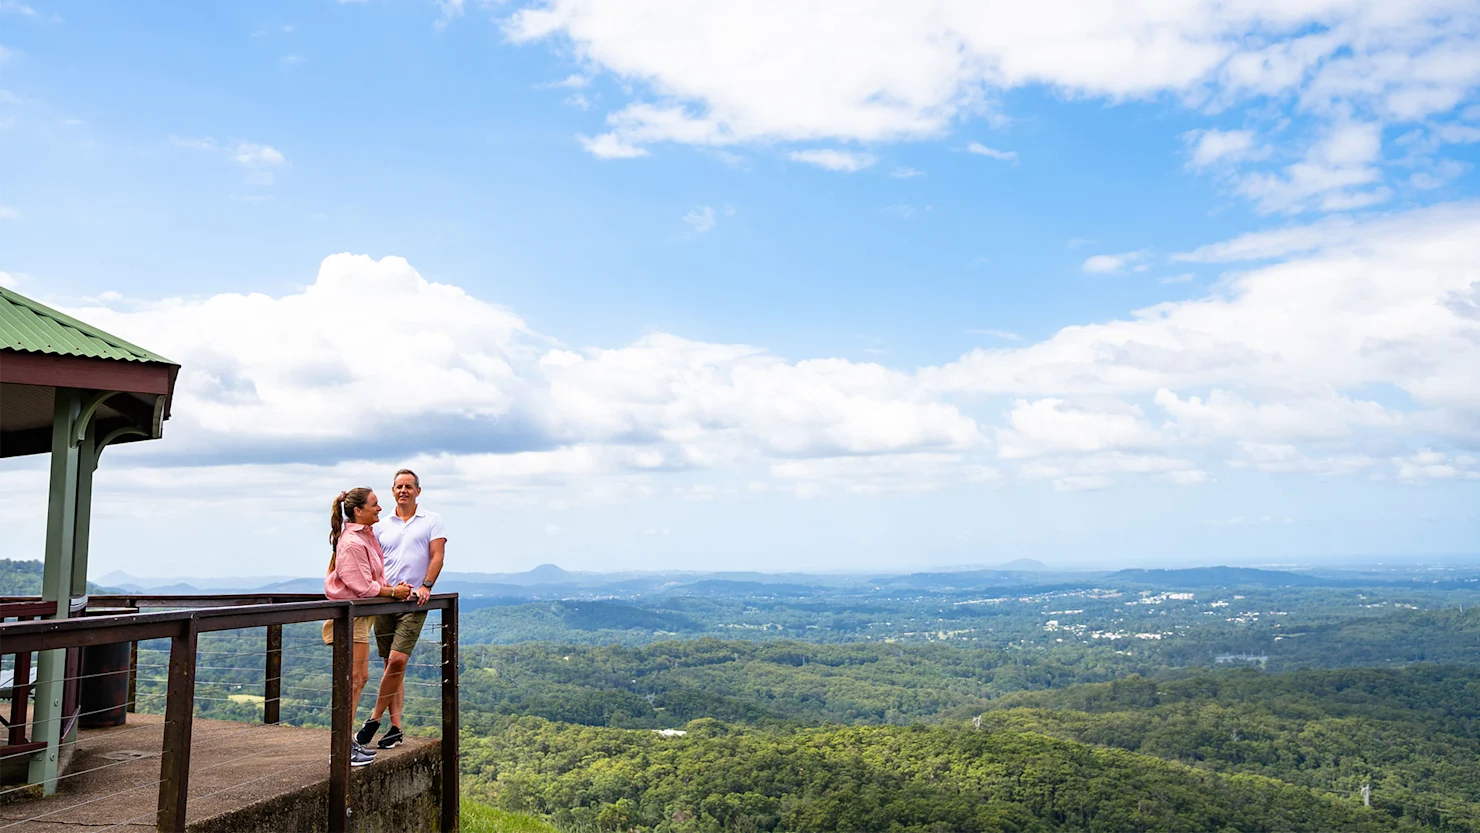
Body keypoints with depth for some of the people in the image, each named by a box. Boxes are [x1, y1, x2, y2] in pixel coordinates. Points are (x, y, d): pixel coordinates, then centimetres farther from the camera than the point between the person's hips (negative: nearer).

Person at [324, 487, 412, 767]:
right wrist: (393, 591, -9)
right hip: (349, 616, -10)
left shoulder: (367, 535, 11)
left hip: (360, 615, 10)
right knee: (352, 681, -7)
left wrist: (393, 587, 2)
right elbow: (363, 587, -20)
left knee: (360, 678, 14)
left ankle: (348, 742, 23)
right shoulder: (351, 543, -19)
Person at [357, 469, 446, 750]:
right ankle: (396, 727, 10)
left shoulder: (431, 520, 6)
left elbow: (437, 556, -1)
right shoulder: (382, 526, 14)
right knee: (391, 664, 5)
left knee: (398, 660, -14)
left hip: (413, 603, -3)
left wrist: (425, 586, -13)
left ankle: (375, 719, 0)